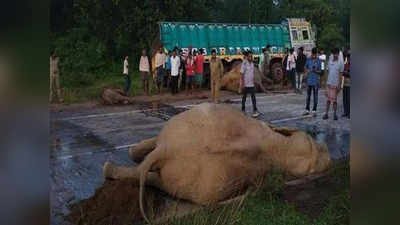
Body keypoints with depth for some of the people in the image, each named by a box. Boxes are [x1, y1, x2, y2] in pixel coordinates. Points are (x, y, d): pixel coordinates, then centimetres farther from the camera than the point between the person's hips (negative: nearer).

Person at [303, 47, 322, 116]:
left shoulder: (318, 61, -4)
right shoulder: (308, 59, 4)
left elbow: (320, 71, -1)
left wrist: (315, 71, -21)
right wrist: (306, 72, -4)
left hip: (315, 80, -3)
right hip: (309, 80, 3)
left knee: (315, 96, 1)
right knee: (308, 95, 9)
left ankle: (314, 110, 8)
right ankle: (307, 110, 17)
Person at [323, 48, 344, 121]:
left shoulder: (340, 63, -7)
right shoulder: (330, 61, 8)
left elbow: (340, 75, -7)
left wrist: (339, 85, -11)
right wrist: (326, 82, 11)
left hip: (335, 84, -4)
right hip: (329, 83, 4)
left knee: (334, 100, 0)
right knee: (328, 99, 8)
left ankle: (335, 114, 12)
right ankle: (326, 113, 12)